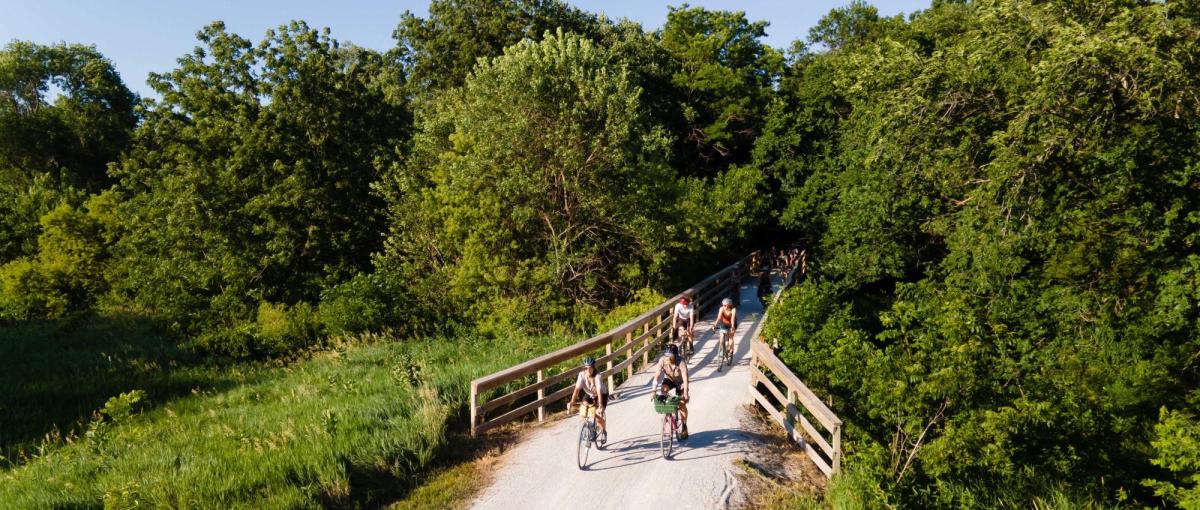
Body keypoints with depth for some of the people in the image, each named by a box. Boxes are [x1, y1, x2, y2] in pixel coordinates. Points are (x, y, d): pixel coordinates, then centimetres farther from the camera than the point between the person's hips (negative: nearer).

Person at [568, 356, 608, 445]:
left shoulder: (598, 376, -34)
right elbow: (577, 389, -35)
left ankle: (603, 431, 17)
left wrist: (600, 405, -56)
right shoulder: (582, 375, -26)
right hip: (589, 394, 3)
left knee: (598, 416, -16)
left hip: (602, 394, -3)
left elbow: (599, 391, -44)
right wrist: (572, 402, -47)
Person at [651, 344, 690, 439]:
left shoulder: (681, 363, -35)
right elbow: (656, 375, -31)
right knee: (663, 390, -30)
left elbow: (685, 379, -40)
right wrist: (654, 390, -39)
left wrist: (685, 393, -50)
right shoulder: (662, 360, -29)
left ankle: (684, 426, 13)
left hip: (680, 382, -2)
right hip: (669, 379, 2)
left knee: (682, 404, -8)